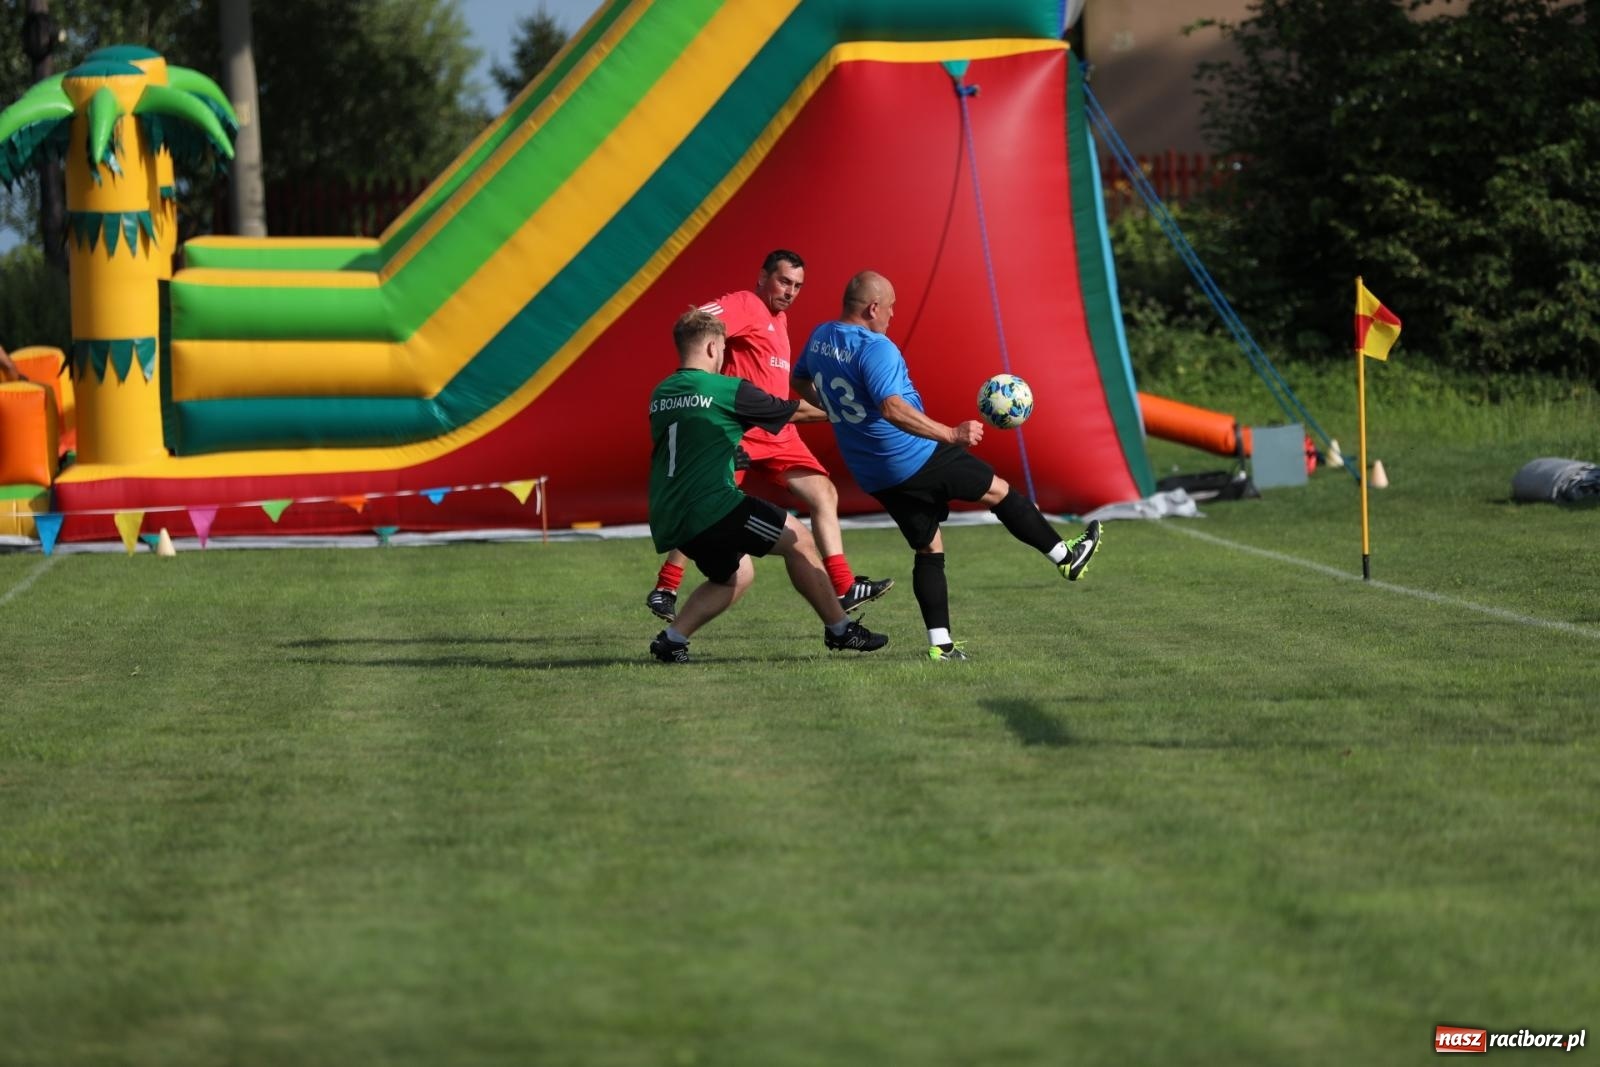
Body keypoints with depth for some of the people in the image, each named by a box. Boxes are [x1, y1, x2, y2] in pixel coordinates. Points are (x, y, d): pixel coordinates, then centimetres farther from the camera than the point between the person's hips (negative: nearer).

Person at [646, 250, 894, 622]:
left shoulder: (779, 317, 20)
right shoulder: (744, 305, -8)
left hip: (779, 434, 9)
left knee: (824, 494, 3)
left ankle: (844, 588, 3)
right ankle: (664, 591, 3)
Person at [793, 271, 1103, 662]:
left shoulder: (819, 338, 4)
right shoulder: (875, 348, -23)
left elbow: (800, 381, 23)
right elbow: (893, 409, -34)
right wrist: (951, 434, -33)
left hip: (874, 477, 8)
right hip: (916, 459, -8)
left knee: (928, 549, 14)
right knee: (998, 491, 11)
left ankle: (939, 643, 8)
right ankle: (1065, 556, 22)